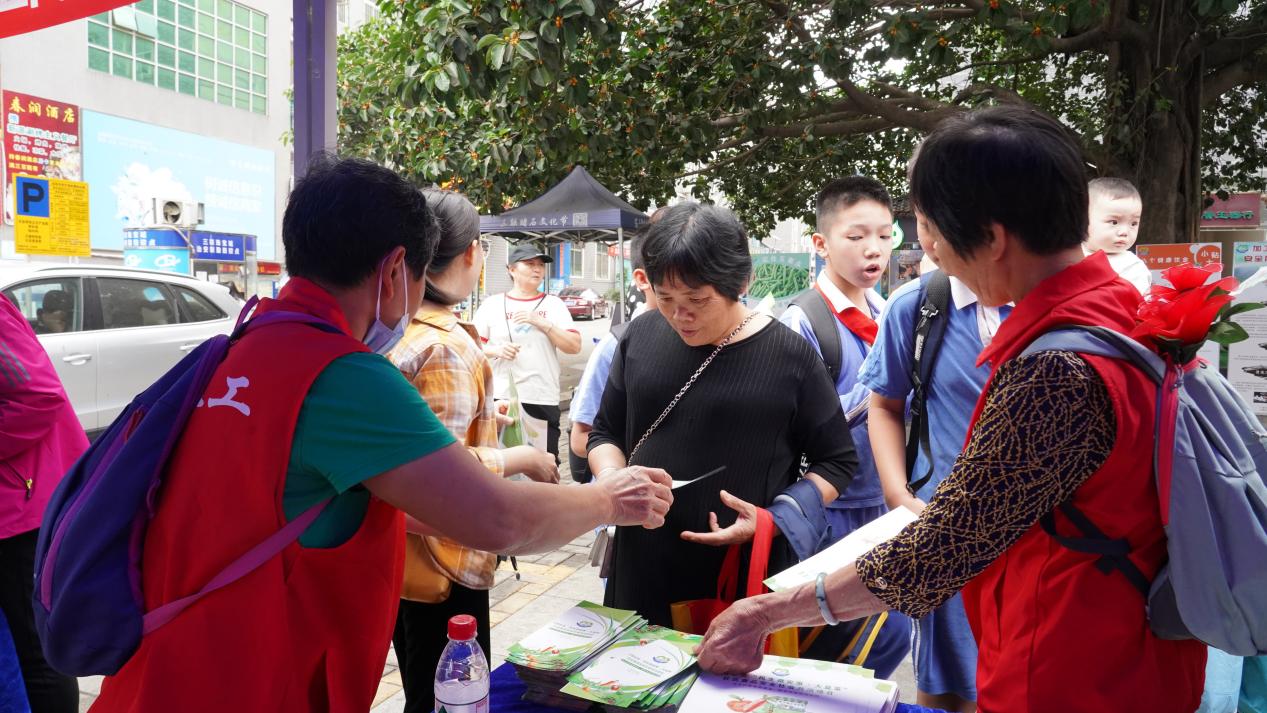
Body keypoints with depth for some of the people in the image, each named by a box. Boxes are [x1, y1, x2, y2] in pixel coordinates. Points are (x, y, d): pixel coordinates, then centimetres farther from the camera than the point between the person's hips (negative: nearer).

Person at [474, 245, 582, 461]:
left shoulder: (553, 304, 7)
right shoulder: (492, 304, 6)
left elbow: (574, 346, -1)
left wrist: (542, 323, -12)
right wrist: (496, 350, -12)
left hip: (543, 400, 1)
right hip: (500, 398, 0)